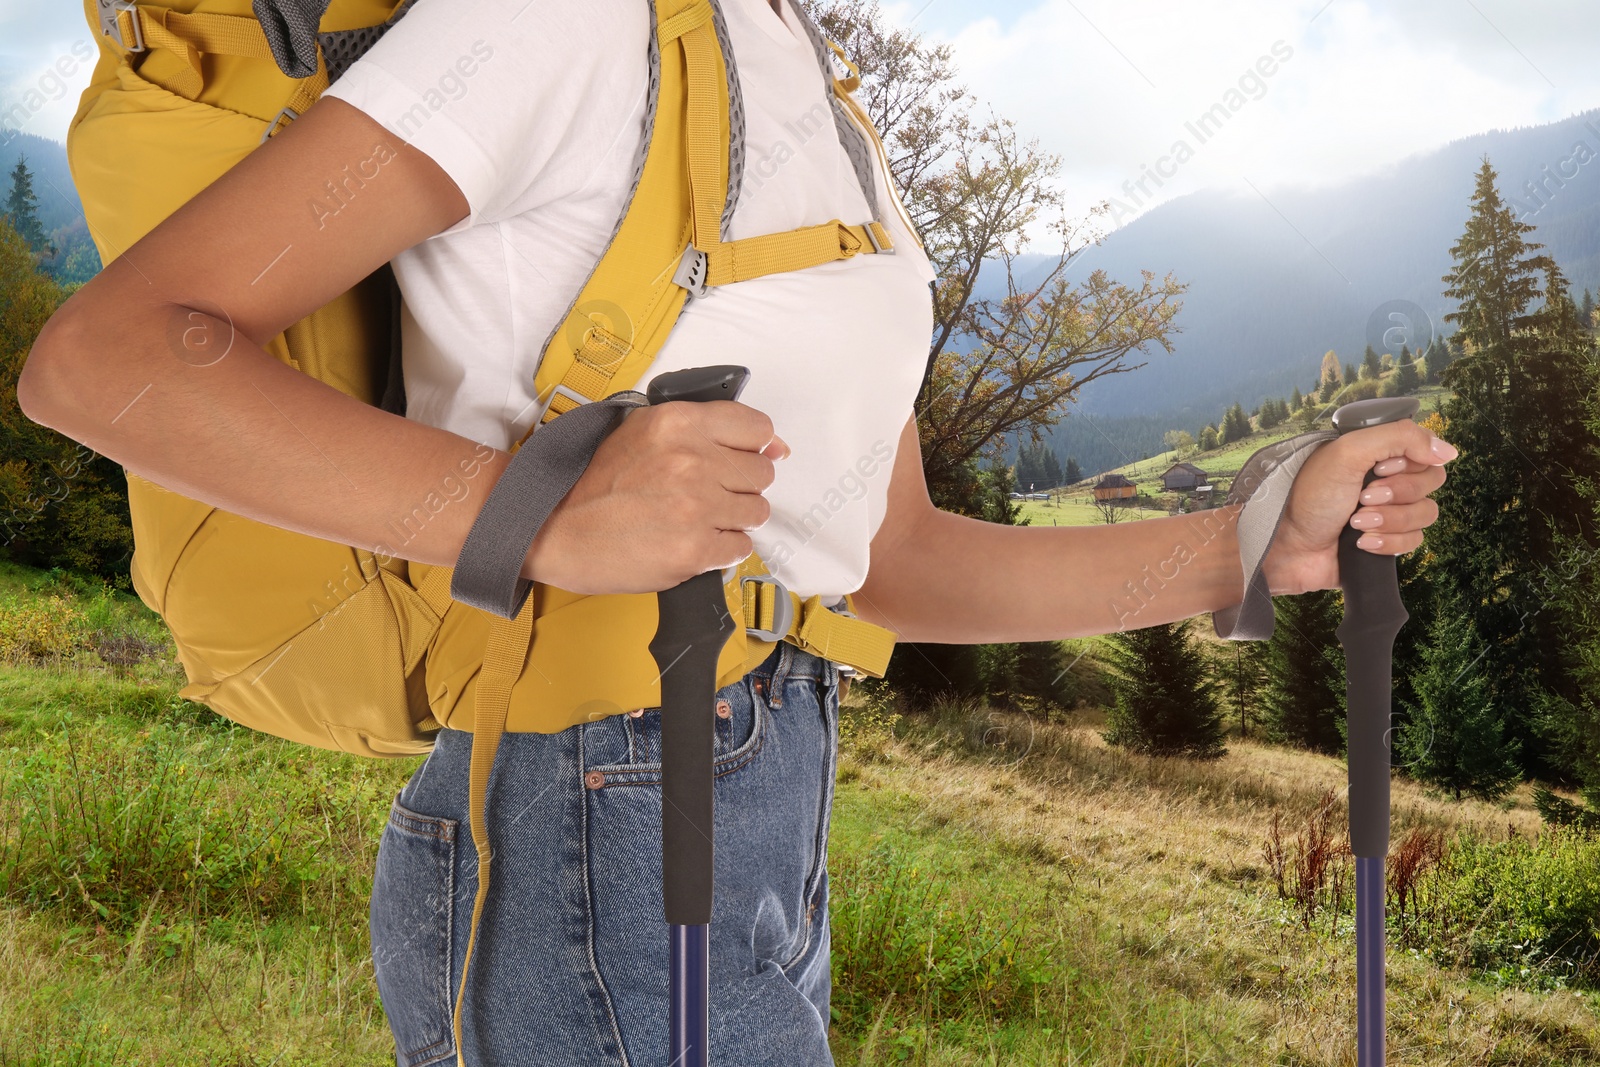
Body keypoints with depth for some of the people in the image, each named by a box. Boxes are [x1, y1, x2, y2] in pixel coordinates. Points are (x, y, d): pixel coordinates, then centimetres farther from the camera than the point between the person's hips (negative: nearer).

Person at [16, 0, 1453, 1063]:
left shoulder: (811, 120, 13)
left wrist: (1264, 543, 3)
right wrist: (545, 521, -32)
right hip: (585, 882, -9)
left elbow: (892, 566, 12)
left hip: (741, 852, 9)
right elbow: (101, 358, -20)